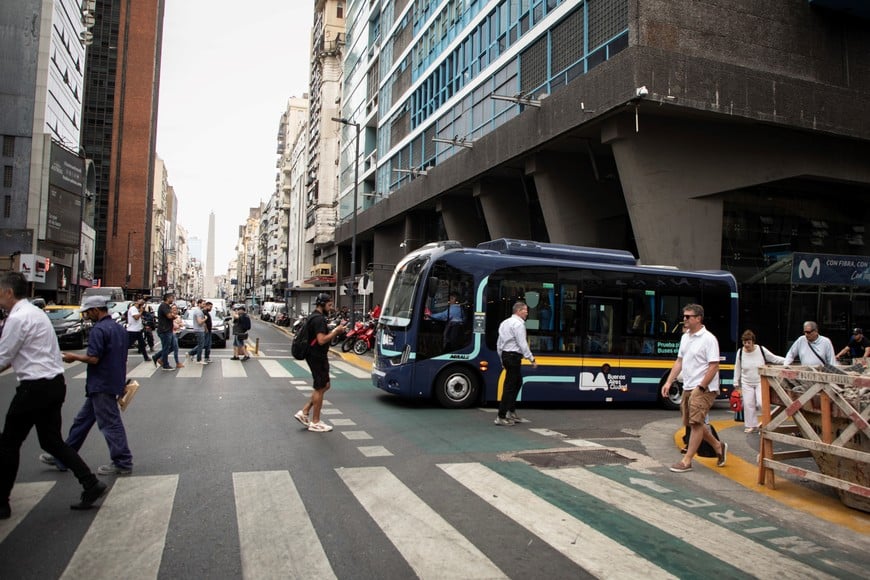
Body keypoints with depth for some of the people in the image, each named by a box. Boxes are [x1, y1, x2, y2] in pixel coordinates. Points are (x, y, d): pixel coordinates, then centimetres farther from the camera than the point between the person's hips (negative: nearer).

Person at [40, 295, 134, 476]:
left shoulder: (99, 330, -17)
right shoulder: (118, 328, 12)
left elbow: (93, 358, -22)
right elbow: (123, 357, 17)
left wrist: (74, 357, -4)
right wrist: (122, 381, 22)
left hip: (101, 386, -10)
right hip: (114, 382, 10)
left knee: (110, 423, -3)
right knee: (83, 420, 18)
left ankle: (123, 463, 4)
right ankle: (63, 457, 28)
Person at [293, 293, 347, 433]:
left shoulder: (313, 317, 15)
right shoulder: (319, 319, -18)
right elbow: (322, 340, -26)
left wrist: (337, 330, 9)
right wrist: (336, 331, -17)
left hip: (315, 356, 10)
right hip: (317, 357, -10)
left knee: (324, 386, 17)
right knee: (320, 388, -1)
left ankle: (304, 412, 18)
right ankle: (315, 423, 9)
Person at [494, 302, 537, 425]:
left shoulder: (505, 322, 17)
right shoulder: (518, 324, -12)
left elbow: (499, 344, 19)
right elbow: (522, 344, -18)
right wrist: (532, 359, -15)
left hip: (505, 355, 10)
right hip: (514, 356, -10)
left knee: (518, 382, 21)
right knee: (509, 387, -6)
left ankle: (511, 411, 24)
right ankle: (501, 417, -4)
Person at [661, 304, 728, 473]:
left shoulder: (708, 339, -14)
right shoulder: (685, 337, 10)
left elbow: (714, 366, -17)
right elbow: (679, 362, 14)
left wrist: (700, 388, -19)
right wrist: (669, 382, 8)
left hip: (704, 389, -8)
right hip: (688, 388, 9)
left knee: (696, 422, -7)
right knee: (692, 423, 15)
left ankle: (687, 461, -2)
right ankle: (719, 446, 34)